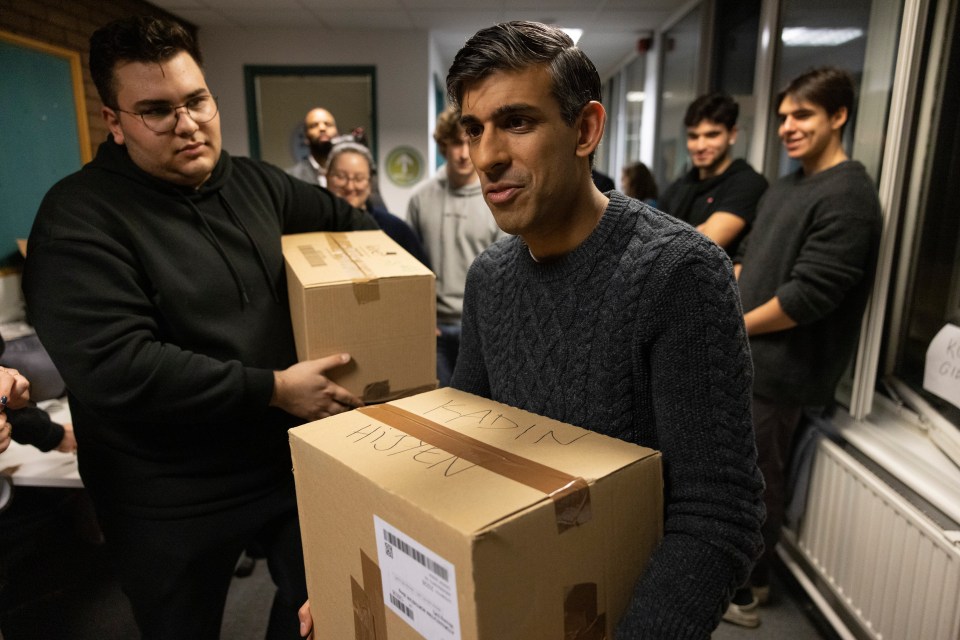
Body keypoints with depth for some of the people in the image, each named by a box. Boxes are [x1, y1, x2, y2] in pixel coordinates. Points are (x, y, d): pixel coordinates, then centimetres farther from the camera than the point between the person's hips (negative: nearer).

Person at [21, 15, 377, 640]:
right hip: (174, 507, -4)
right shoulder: (79, 216, -17)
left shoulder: (255, 182, 1)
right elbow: (111, 368, -28)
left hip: (292, 461, 5)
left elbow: (346, 219, 17)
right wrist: (273, 389, -26)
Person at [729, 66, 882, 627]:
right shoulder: (786, 187, 14)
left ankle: (747, 591, 25)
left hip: (779, 368, -9)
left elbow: (809, 295, -22)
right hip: (746, 360, 9)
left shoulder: (848, 196, -16)